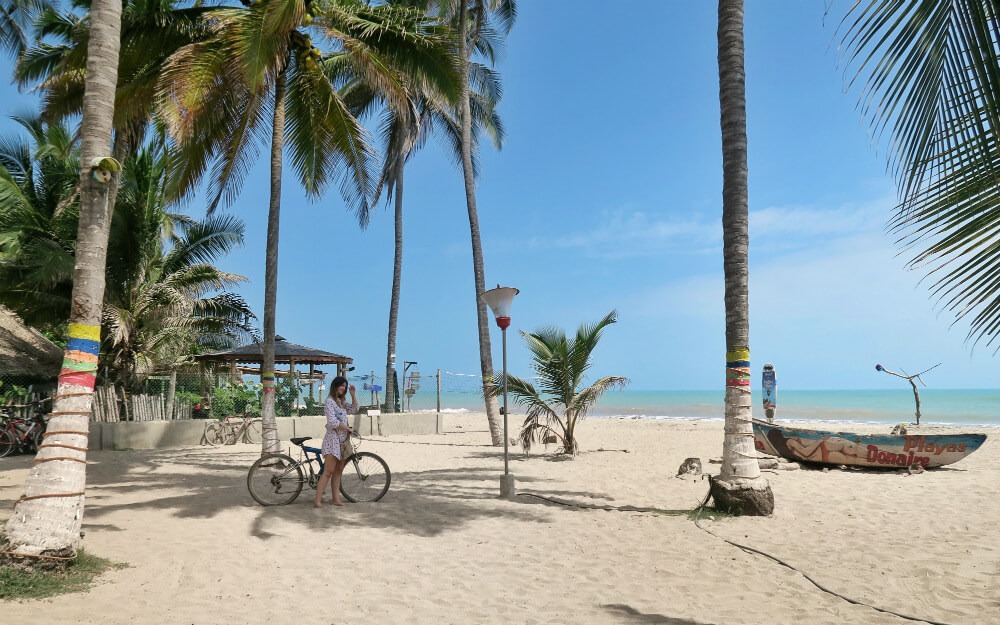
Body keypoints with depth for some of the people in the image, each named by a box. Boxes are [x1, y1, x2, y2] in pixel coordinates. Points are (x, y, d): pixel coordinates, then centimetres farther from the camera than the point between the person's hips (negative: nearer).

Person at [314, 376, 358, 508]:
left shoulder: (341, 402, 17)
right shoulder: (330, 401, -10)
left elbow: (354, 409, 17)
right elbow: (333, 422, -18)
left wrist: (353, 394, 10)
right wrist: (347, 428, -8)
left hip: (342, 440, 9)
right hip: (333, 439, -9)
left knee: (338, 471, 8)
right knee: (328, 471, -12)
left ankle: (336, 499, 12)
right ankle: (318, 500, -10)